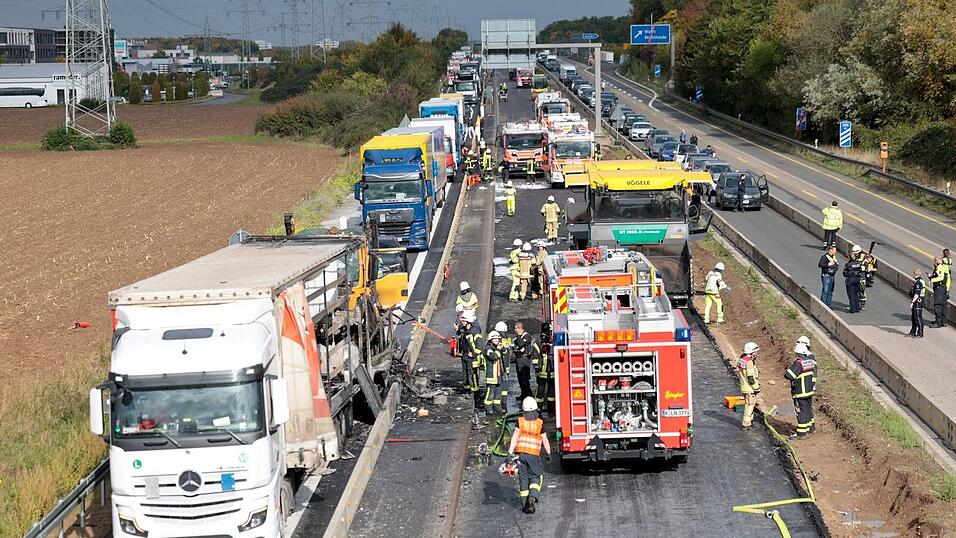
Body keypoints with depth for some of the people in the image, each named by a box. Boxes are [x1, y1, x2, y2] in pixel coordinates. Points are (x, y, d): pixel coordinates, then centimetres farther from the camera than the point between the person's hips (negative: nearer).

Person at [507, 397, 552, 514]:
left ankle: (526, 505, 7)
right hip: (534, 454, -1)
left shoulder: (520, 421, -2)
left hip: (520, 453, 1)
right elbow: (545, 440, 3)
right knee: (536, 477, 12)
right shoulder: (540, 423, -3)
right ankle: (532, 497, -13)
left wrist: (510, 453, -6)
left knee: (523, 478, 8)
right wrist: (548, 453, 15)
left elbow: (514, 438, -7)